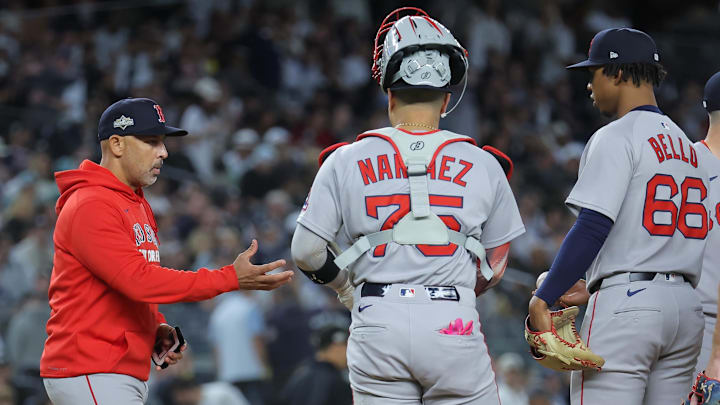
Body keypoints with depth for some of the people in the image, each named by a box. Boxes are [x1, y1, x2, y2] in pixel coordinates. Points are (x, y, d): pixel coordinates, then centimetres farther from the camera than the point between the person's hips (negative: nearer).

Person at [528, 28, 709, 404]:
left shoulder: (616, 138, -7)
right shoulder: (687, 145, 19)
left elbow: (592, 229, -17)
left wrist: (542, 299, -17)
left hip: (628, 305, -8)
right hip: (687, 306, 8)